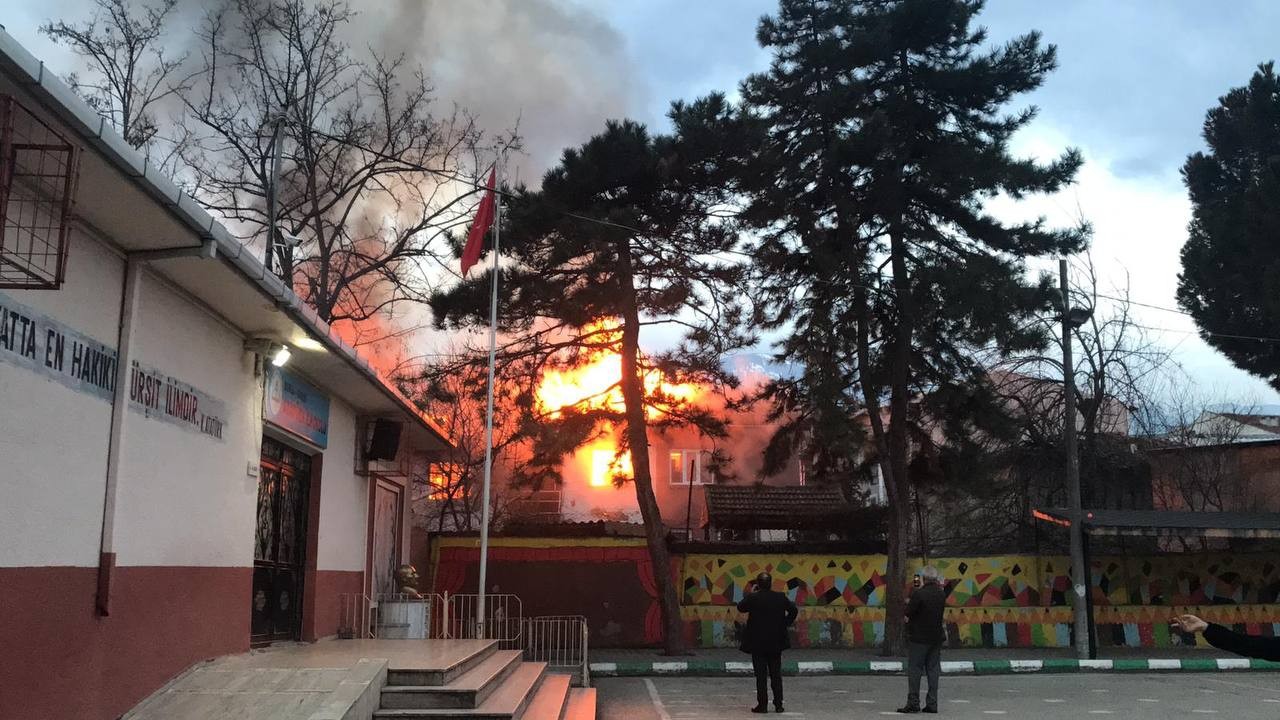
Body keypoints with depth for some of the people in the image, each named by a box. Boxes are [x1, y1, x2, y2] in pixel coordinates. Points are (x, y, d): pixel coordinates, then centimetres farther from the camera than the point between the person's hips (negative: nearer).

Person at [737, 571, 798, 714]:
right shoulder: (780, 597, -2)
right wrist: (785, 623, 10)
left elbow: (740, 608, 2)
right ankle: (778, 704, 11)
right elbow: (793, 609, 1)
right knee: (776, 674, 10)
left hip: (758, 643, -3)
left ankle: (762, 704, 3)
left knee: (761, 675, 2)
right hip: (776, 643, 3)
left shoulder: (753, 598, -12)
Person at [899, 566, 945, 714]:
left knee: (914, 670, 0)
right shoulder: (941, 594, 3)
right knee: (933, 670, 9)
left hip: (918, 638, -6)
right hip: (936, 637, 6)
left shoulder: (918, 594, -16)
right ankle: (932, 703, 8)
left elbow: (908, 616, -14)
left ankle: (913, 703, -1)